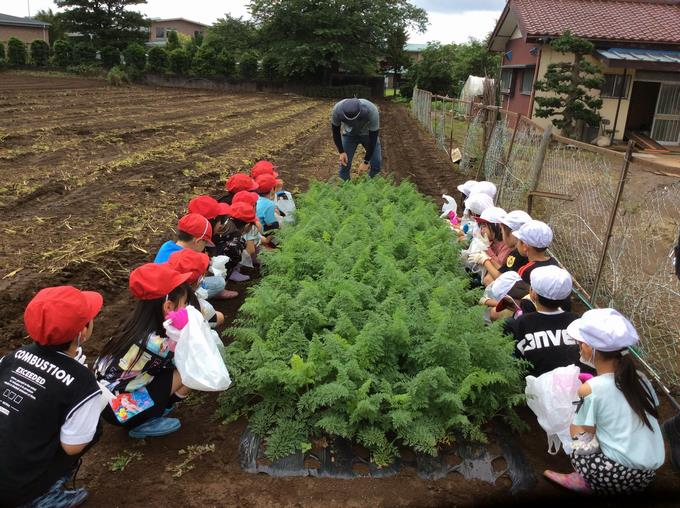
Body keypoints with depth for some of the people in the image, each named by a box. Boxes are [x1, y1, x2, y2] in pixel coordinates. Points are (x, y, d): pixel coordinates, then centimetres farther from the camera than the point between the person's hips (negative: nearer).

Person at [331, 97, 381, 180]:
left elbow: (373, 137, -29)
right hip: (349, 134, 1)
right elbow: (335, 131, -15)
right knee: (344, 164, -6)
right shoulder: (337, 110, -35)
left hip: (368, 134, -1)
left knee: (377, 163, -8)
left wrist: (366, 162, -28)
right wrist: (341, 152, -20)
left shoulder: (372, 111, -40)